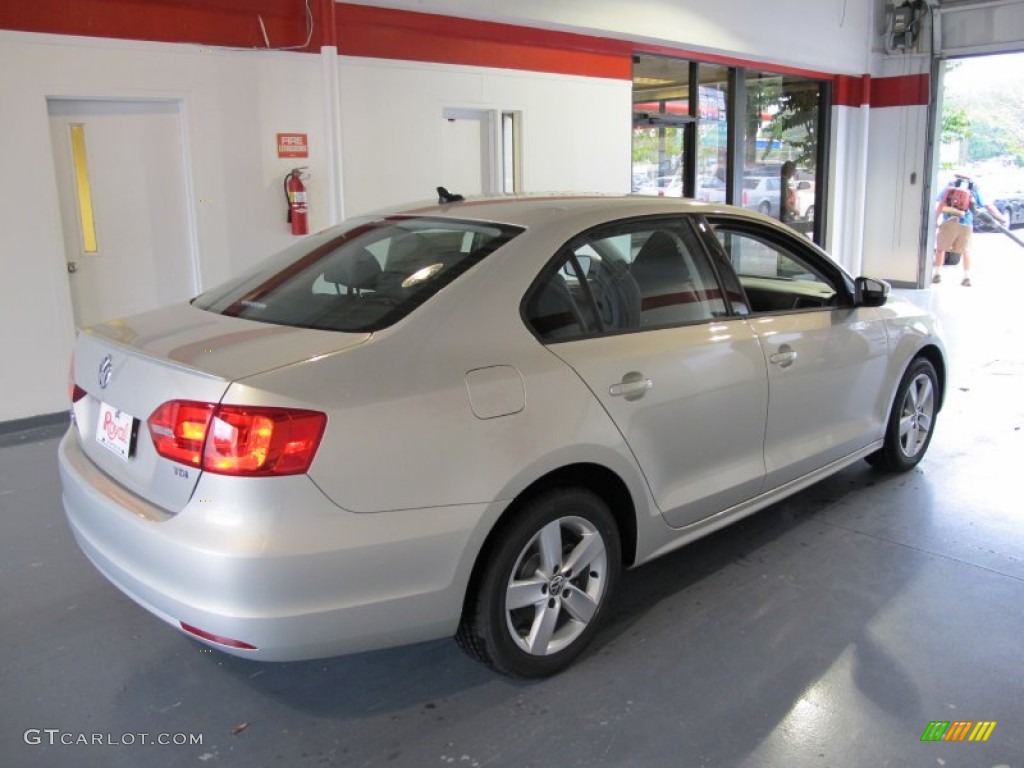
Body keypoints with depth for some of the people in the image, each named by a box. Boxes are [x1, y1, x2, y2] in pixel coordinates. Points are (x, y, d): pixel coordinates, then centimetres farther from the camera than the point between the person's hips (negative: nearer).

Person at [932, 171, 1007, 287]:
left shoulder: (950, 186, 11)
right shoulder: (974, 189, 16)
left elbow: (940, 204, 0)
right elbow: (988, 206, 15)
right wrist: (1002, 218, 20)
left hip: (949, 222, -2)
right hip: (966, 224, 2)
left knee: (940, 248, 11)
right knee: (966, 251, 9)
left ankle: (937, 274, 7)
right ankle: (967, 277, 4)